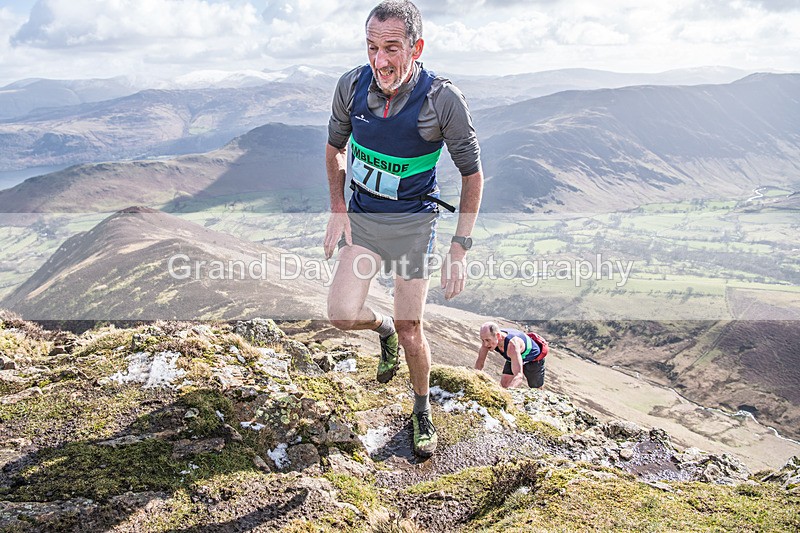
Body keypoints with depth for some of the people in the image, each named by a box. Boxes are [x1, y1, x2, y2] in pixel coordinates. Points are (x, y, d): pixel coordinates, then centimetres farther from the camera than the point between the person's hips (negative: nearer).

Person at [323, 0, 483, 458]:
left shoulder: (443, 100, -21)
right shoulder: (352, 85, -12)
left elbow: (472, 173, -10)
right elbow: (336, 146, 8)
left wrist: (460, 248, -12)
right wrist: (338, 210, 1)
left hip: (413, 220, -3)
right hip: (362, 216, 3)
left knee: (410, 329, 2)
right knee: (342, 314, -10)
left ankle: (423, 409, 28)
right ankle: (383, 327, 27)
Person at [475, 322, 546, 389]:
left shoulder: (512, 344, -46)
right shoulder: (488, 338, -28)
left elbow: (519, 374, -53)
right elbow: (480, 360, -14)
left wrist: (509, 389, -71)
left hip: (533, 359, -5)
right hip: (513, 358, 5)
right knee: (504, 385, -5)